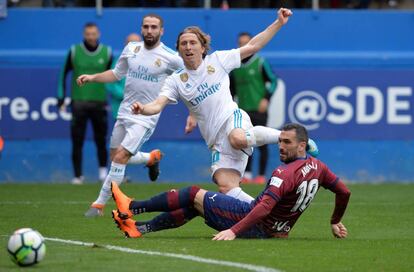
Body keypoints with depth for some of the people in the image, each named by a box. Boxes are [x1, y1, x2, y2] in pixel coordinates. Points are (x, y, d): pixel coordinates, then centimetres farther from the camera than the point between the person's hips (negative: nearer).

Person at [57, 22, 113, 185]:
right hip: (79, 102, -1)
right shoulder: (74, 51, 1)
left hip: (100, 102, 1)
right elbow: (64, 74, 7)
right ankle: (78, 175, 2)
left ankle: (103, 169, 24)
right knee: (77, 141, -4)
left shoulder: (107, 52, 4)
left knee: (101, 140, 3)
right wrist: (61, 98, 2)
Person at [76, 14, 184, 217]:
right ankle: (152, 158, 43)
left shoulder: (170, 58, -11)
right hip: (125, 112, 6)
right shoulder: (131, 49, 3)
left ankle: (100, 204, -8)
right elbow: (116, 74, 17)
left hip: (146, 117, -6)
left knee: (120, 157, -16)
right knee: (115, 157, 15)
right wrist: (92, 77, 3)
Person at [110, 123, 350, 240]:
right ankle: (139, 228, 13)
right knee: (193, 207, 16)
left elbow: (264, 207, -35)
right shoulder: (318, 167, 2)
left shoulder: (286, 173, -25)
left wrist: (233, 231, -39)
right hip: (275, 233, 9)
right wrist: (336, 222, 29)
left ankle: (131, 208, 7)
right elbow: (344, 192, 13)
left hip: (255, 225, -9)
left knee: (194, 195, -1)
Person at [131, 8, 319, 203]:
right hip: (218, 142, 3)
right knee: (226, 187, -15)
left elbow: (252, 46, 10)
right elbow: (158, 105, -5)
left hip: (232, 117, -3)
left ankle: (280, 136, -15)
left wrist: (279, 23, 6)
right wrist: (143, 109, -29)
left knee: (238, 139, -40)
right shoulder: (176, 80, 8)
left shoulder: (217, 60, 6)